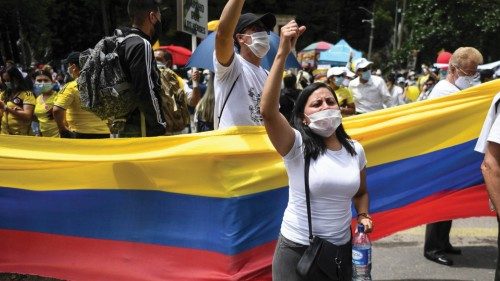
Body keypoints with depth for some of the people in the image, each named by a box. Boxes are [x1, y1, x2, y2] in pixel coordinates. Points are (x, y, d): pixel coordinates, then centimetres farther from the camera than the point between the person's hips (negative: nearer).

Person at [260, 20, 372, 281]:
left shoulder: (355, 150, 2)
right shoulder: (297, 145, -13)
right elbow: (268, 111, -32)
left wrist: (362, 216, -2)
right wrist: (282, 53, -35)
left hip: (341, 248, 4)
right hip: (296, 249, -4)